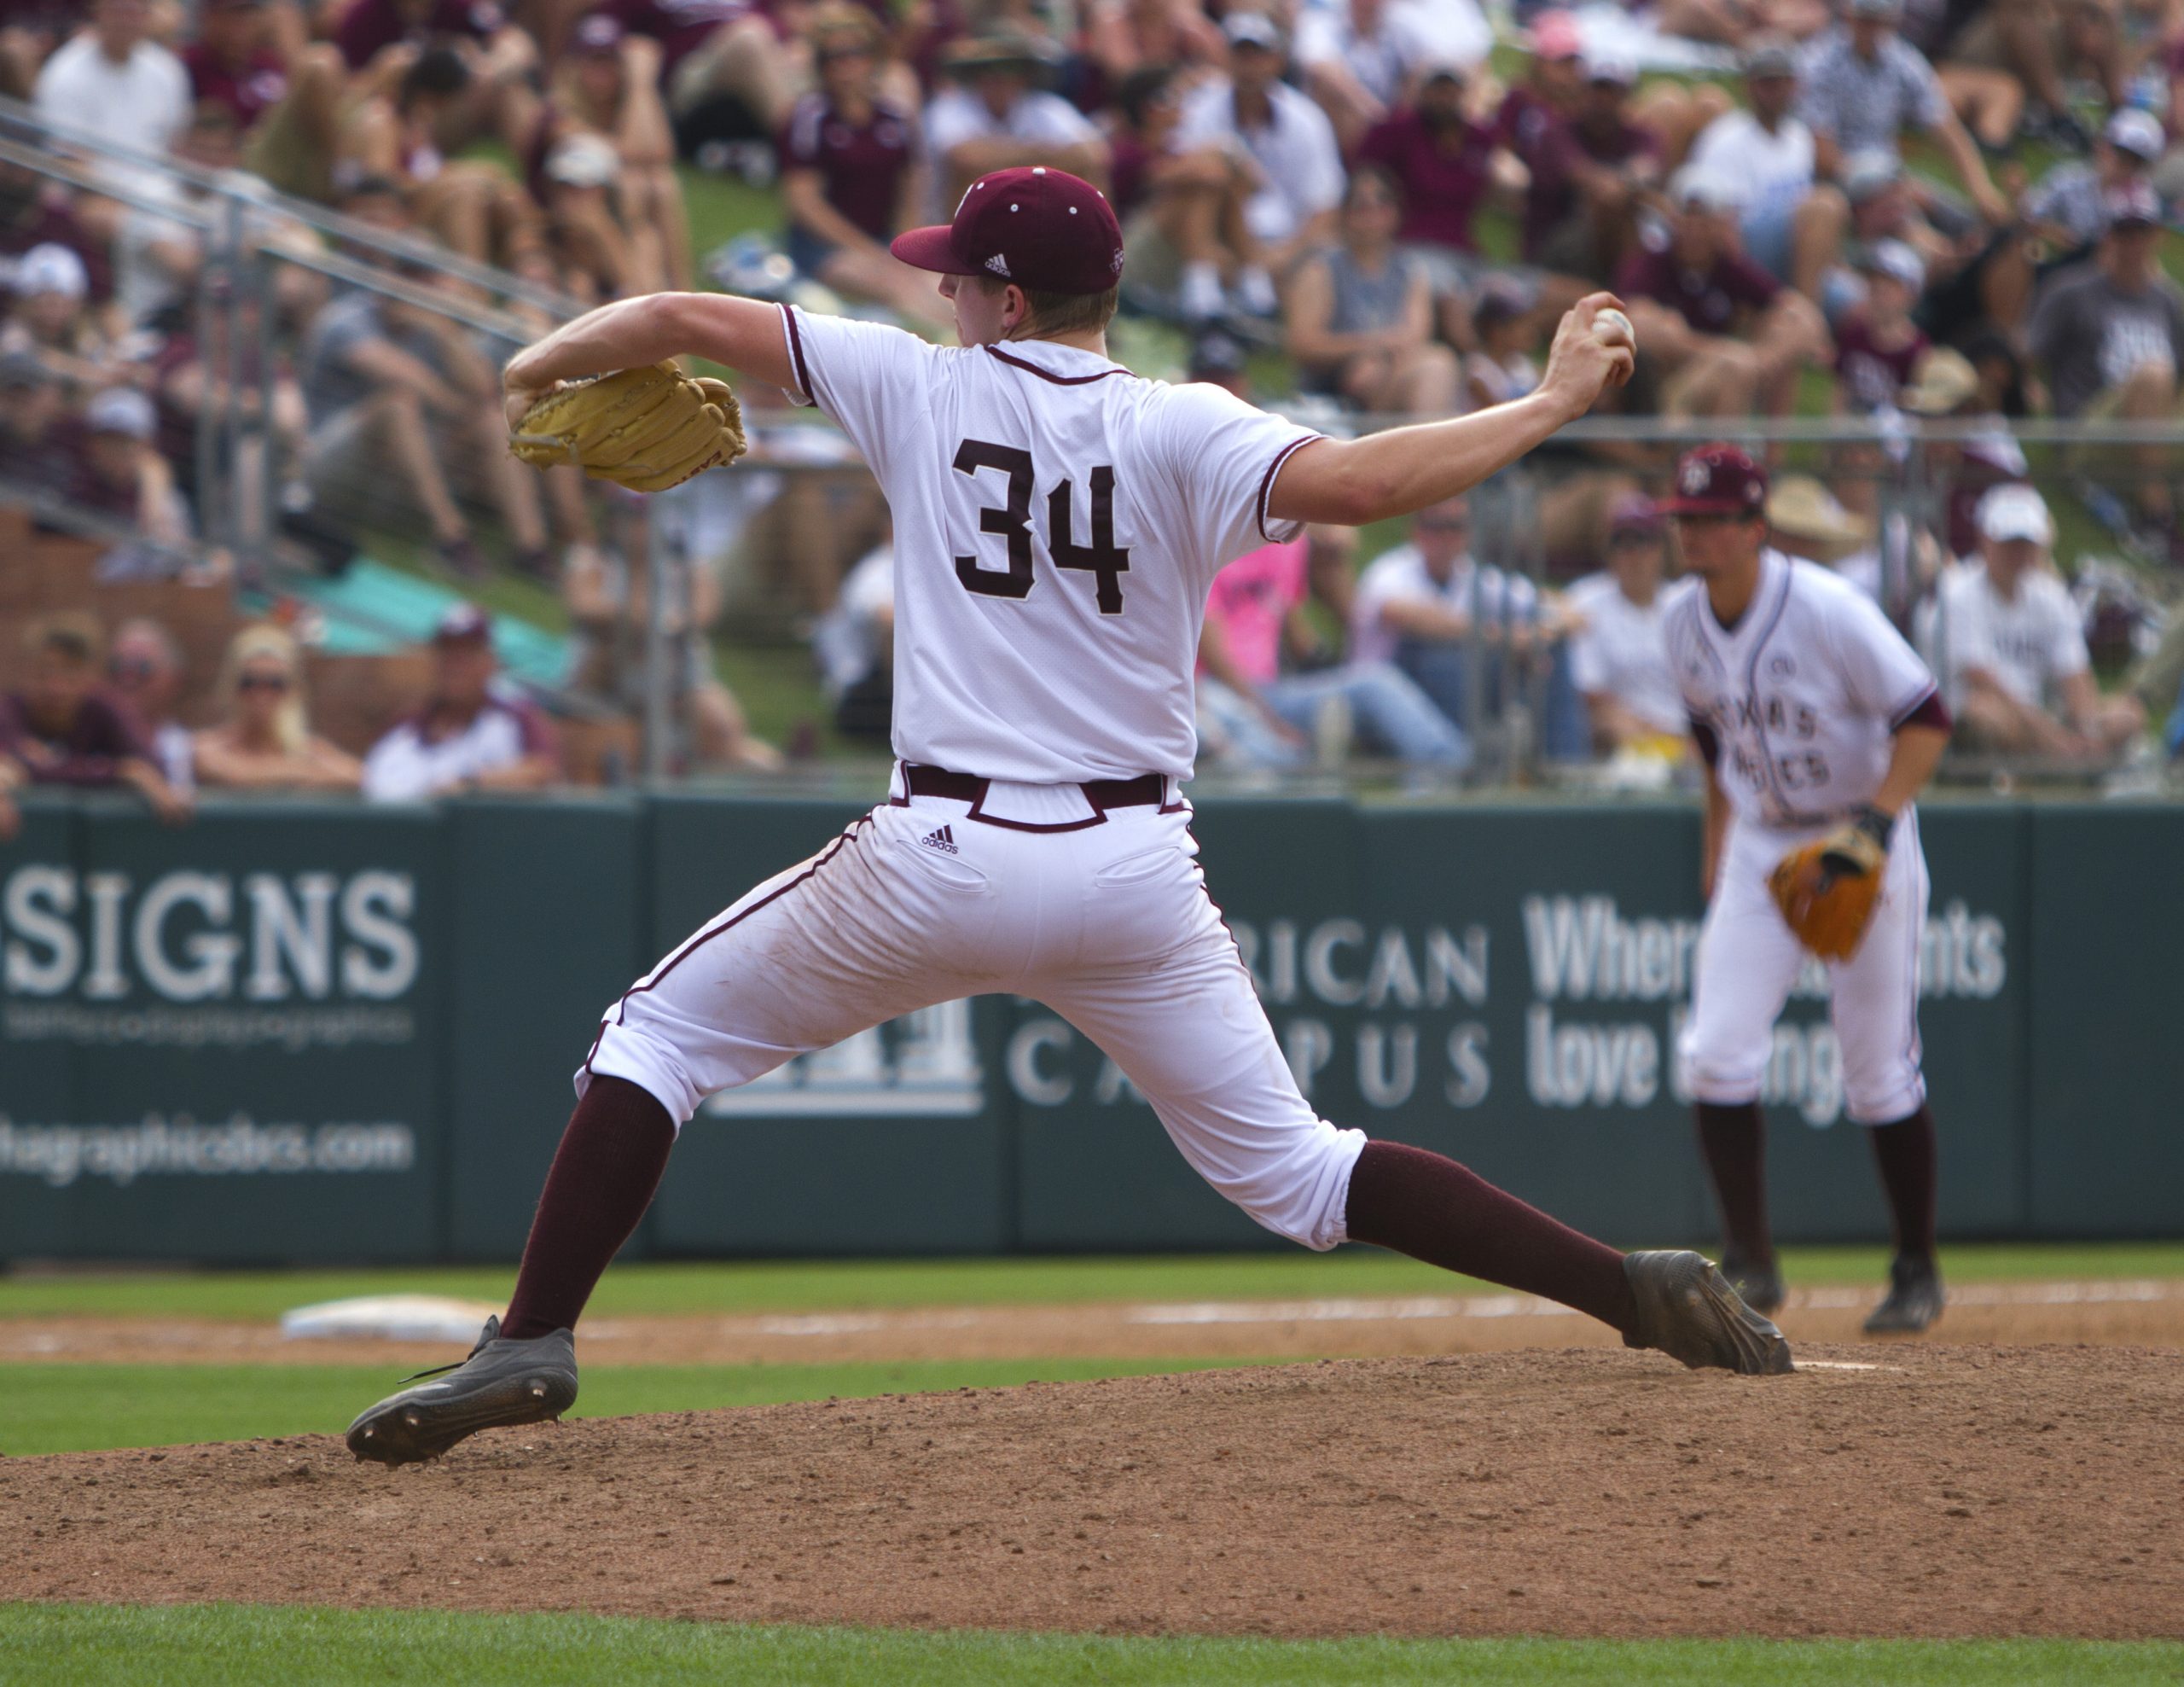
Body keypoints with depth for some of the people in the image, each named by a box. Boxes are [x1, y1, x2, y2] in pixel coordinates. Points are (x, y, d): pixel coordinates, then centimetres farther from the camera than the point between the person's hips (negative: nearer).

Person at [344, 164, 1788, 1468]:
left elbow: (678, 320, 8)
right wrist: (1554, 405, -12)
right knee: (1291, 1165, 11)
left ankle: (531, 1344, 2)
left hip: (943, 861, -2)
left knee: (664, 1033, 15)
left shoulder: (923, 388, 2)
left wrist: (547, 364, 28)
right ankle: (1638, 1291, 0)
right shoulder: (1183, 432, -1)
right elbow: (1346, 484, -20)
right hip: (1137, 870, 2)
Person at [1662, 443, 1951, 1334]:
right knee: (1717, 1053, -11)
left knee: (1880, 1075, 1)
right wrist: (1718, 846, 16)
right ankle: (1749, 1264, -3)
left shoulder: (1827, 609, -21)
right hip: (1759, 848, 5)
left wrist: (1881, 818, -31)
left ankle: (1917, 1271, 18)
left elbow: (1925, 718, -18)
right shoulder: (1685, 619, -2)